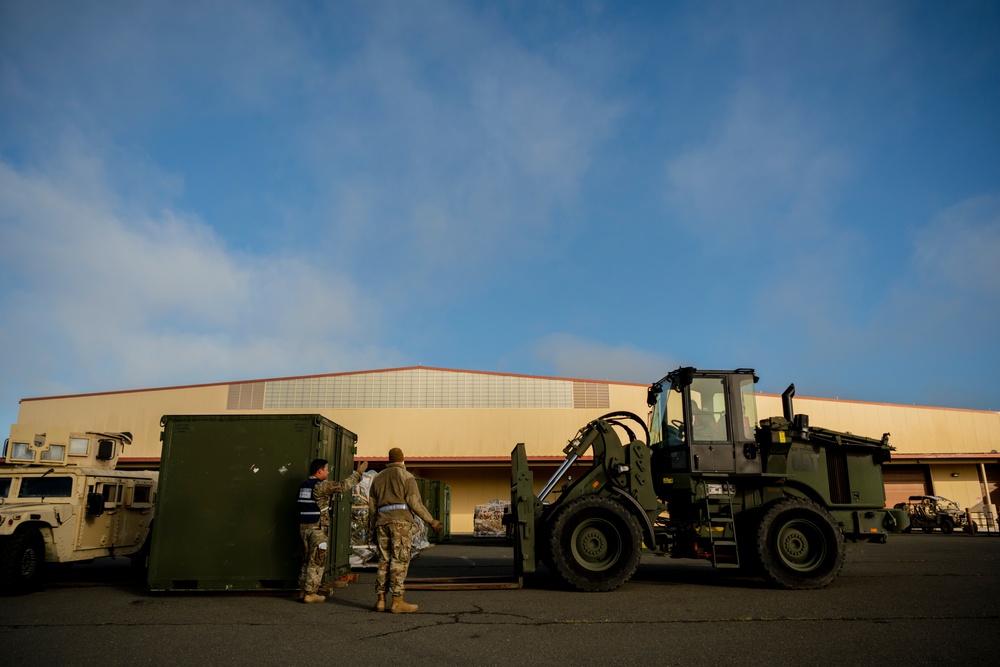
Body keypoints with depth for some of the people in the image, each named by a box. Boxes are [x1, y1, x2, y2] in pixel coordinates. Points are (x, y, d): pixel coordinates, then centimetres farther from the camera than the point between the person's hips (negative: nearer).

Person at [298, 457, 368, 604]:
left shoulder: (303, 486, 10)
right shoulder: (322, 485, -14)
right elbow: (343, 486, -13)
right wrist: (358, 472, -4)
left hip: (304, 527, 8)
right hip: (318, 528, -8)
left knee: (306, 561, 16)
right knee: (317, 562, -1)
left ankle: (303, 591, 20)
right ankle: (310, 594, 1)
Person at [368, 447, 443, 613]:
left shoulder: (378, 478, 18)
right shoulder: (406, 476, 2)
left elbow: (372, 506, 16)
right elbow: (414, 503, -7)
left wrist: (373, 529, 23)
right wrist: (431, 521, -1)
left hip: (381, 521, 6)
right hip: (400, 521, -5)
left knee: (384, 560, 9)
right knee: (400, 559, -7)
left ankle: (381, 600, 6)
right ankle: (397, 601, -11)